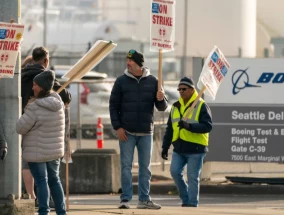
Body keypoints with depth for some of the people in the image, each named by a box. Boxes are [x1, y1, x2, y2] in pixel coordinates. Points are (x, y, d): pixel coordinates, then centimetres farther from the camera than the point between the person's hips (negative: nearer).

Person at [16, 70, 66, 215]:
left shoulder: (34, 108, -23)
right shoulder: (58, 103, 1)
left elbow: (20, 128, -15)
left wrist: (27, 109, -2)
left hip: (37, 152, -7)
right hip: (55, 150, 7)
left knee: (41, 181, -1)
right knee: (54, 180, 17)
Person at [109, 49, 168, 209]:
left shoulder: (152, 81, 3)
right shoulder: (121, 81, 1)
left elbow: (162, 107, 5)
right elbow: (113, 106, 2)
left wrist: (161, 100, -18)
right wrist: (117, 127, -7)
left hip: (146, 132, 2)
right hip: (127, 132, -1)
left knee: (145, 167, 6)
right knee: (126, 166, -2)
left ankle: (144, 199, 11)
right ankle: (125, 199, 1)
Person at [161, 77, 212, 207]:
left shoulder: (201, 106, -4)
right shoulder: (176, 107, 15)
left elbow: (207, 126, -15)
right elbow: (169, 129, 19)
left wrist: (189, 126, -26)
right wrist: (165, 147, 15)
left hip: (195, 148, -5)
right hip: (179, 148, 6)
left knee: (192, 177, -3)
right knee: (175, 172, -6)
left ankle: (192, 204, 4)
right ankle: (186, 199, 11)